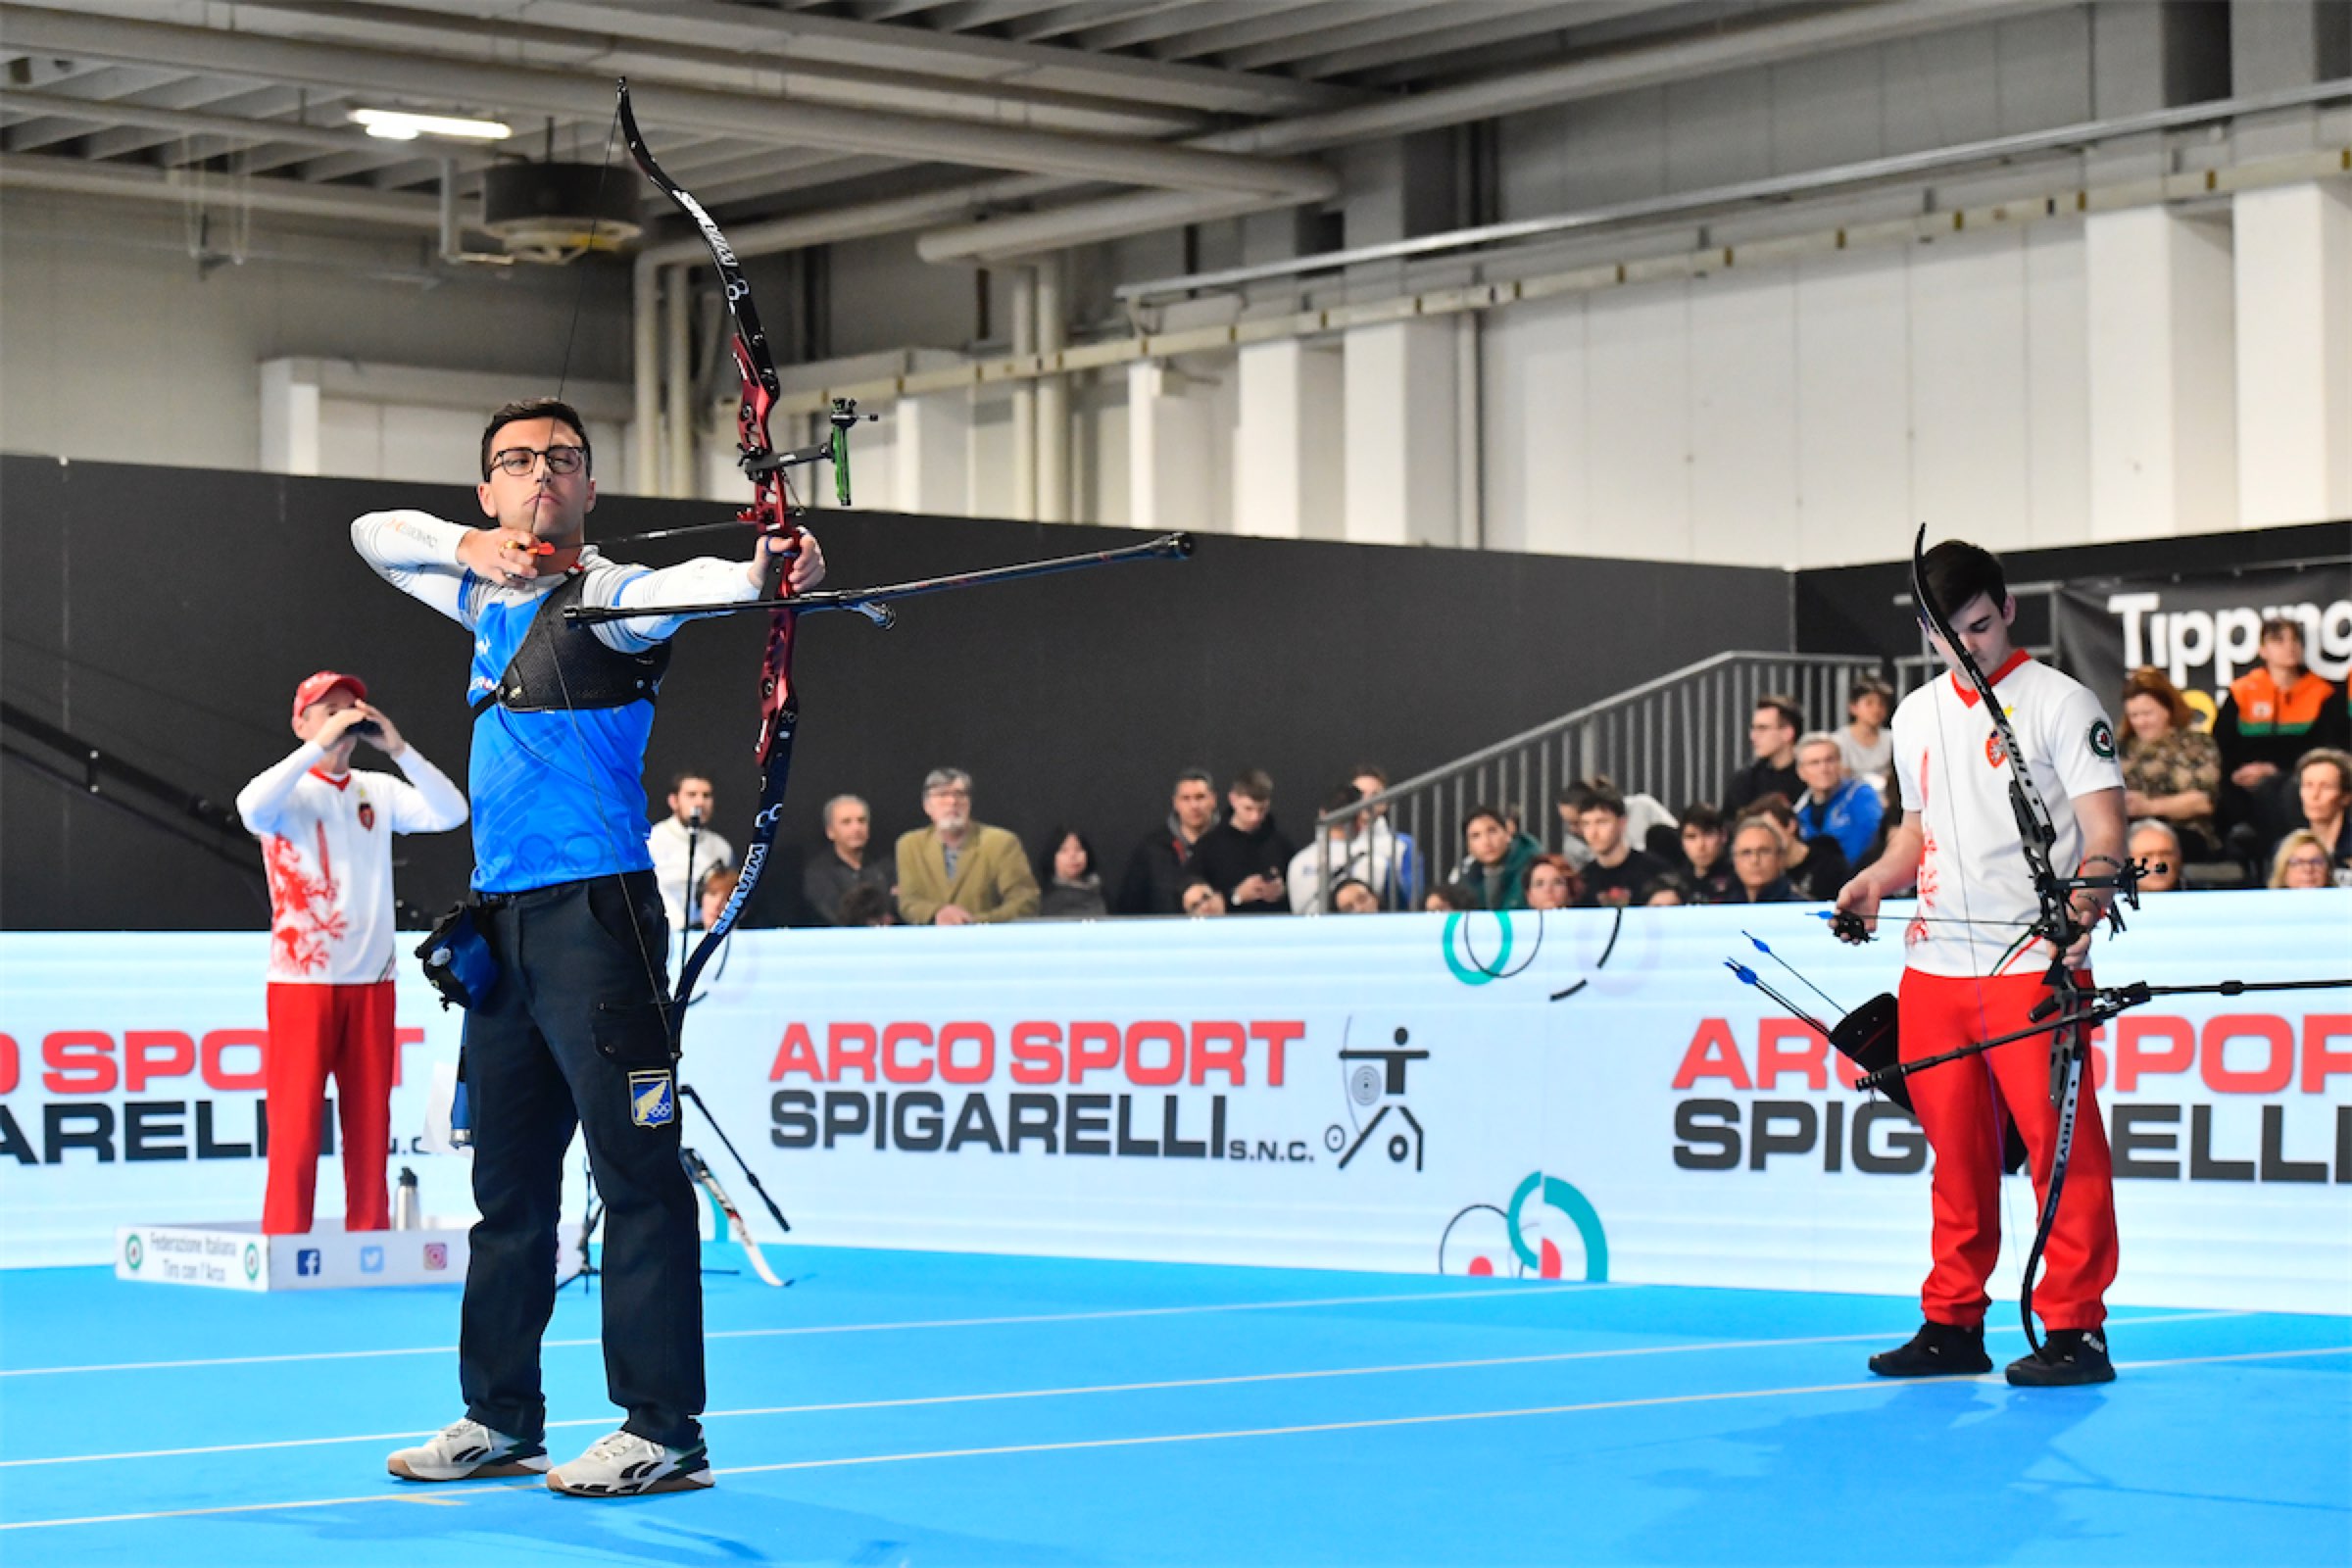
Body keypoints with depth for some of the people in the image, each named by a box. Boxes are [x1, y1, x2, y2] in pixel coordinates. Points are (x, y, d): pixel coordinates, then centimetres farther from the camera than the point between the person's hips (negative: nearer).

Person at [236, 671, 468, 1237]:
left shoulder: (378, 791, 10)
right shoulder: (288, 791, 1)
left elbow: (450, 813, -1)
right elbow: (252, 809, -22)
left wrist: (398, 748, -10)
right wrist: (321, 746, -22)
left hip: (372, 980, 4)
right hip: (302, 980, -4)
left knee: (370, 1122, 4)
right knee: (296, 1121, -7)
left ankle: (370, 1237, 10)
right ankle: (284, 1244, -4)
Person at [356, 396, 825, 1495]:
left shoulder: (604, 597, -6)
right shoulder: (490, 598, 17)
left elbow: (669, 592, -28)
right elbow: (374, 532, 30)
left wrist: (760, 571, -52)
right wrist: (470, 545, 7)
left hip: (594, 913, -8)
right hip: (501, 924, 8)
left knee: (636, 1172, -8)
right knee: (507, 1178, 13)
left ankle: (664, 1433, -6)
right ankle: (501, 1420, 22)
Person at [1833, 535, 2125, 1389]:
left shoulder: (2062, 703, -2)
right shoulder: (1916, 716, 17)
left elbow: (2103, 826, -8)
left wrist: (2089, 892, -27)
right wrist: (1878, 878, 8)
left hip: (2033, 961, -6)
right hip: (1935, 960, 6)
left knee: (2061, 1145, -8)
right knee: (1955, 1149, 10)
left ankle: (2074, 1327, -3)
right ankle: (1954, 1321, 17)